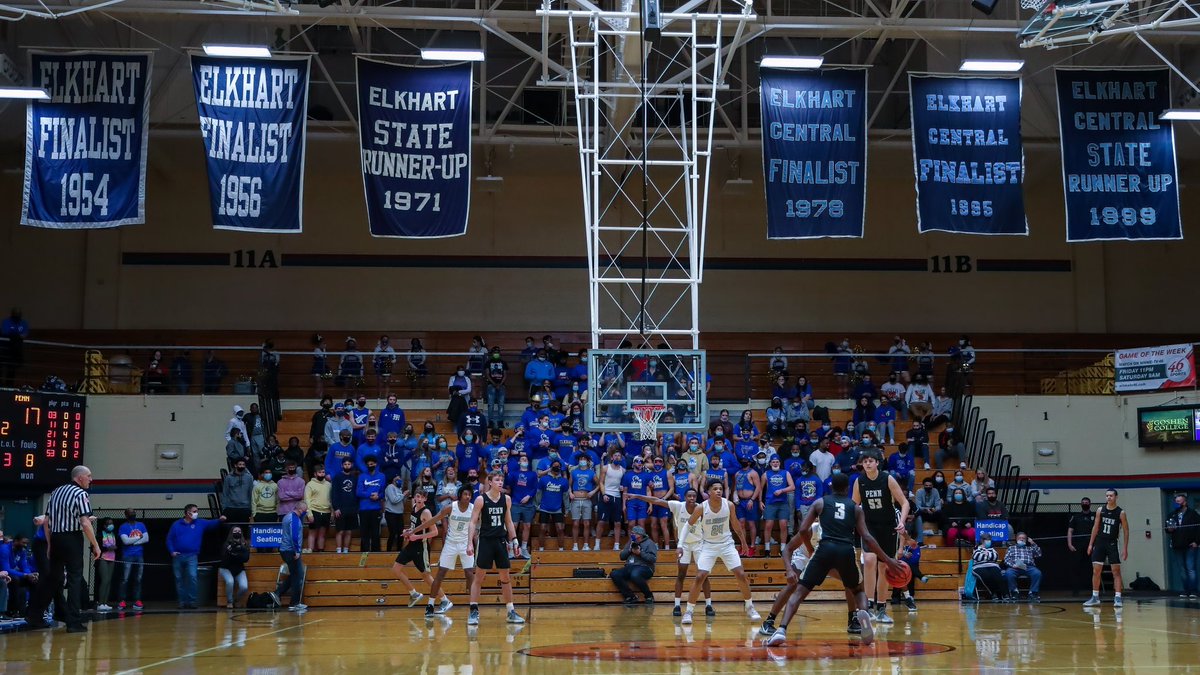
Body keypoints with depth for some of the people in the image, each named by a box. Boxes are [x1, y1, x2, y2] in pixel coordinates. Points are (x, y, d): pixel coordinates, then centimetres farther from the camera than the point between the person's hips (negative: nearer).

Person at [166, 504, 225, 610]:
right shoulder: (176, 525, 6)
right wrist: (172, 551, -6)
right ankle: (182, 602, 13)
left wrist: (220, 520, -22)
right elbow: (169, 539, 7)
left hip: (191, 556, -1)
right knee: (179, 579, 5)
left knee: (192, 576, -17)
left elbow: (211, 523, -3)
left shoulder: (200, 523, 8)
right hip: (178, 556, 1)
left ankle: (192, 601, -10)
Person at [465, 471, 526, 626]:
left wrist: (514, 540, 8)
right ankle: (474, 611, 1)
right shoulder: (481, 499, -8)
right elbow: (473, 522, -8)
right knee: (479, 577, -2)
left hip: (501, 541, 4)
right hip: (485, 541, -4)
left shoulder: (506, 499, 4)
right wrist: (470, 542, -16)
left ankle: (511, 612, 13)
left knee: (505, 577, 8)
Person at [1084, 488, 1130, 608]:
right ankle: (1095, 597, 11)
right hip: (1099, 543, 3)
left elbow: (1126, 531, -3)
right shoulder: (1101, 510, 3)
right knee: (1096, 571, 3)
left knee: (1116, 571, -5)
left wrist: (1125, 548, -8)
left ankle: (1117, 598, -3)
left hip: (1112, 544, -3)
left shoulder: (1121, 512, -6)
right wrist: (1090, 544, 6)